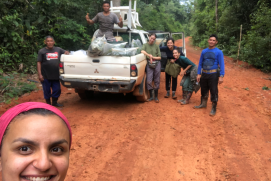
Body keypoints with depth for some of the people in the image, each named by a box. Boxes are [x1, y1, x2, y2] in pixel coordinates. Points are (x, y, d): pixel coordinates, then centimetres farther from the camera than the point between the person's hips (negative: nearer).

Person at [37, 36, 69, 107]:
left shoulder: (58, 49, 9)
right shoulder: (42, 51, 0)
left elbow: (66, 52, 25)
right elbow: (39, 63, -3)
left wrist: (66, 53, -1)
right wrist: (39, 74, -10)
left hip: (56, 75, 3)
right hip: (46, 76, -3)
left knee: (57, 90, 9)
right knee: (47, 91, 6)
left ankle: (54, 102, 31)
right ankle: (48, 104, 25)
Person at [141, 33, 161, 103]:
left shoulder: (156, 46, 9)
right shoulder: (145, 45, 7)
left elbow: (159, 57, 6)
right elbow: (142, 51, -15)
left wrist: (152, 57, -8)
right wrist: (149, 55, -21)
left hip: (157, 64, 1)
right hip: (149, 64, -1)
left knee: (156, 81, 5)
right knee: (149, 81, -6)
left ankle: (156, 96, 16)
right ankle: (151, 96, 10)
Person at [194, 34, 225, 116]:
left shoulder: (218, 52, -5)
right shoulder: (204, 51, 7)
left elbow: (221, 65, -8)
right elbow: (200, 63, 12)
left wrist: (221, 76, -16)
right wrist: (199, 74, 6)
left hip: (213, 75, -4)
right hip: (204, 74, 4)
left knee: (213, 91, 0)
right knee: (204, 90, 16)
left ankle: (214, 108, 12)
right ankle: (203, 104, 35)